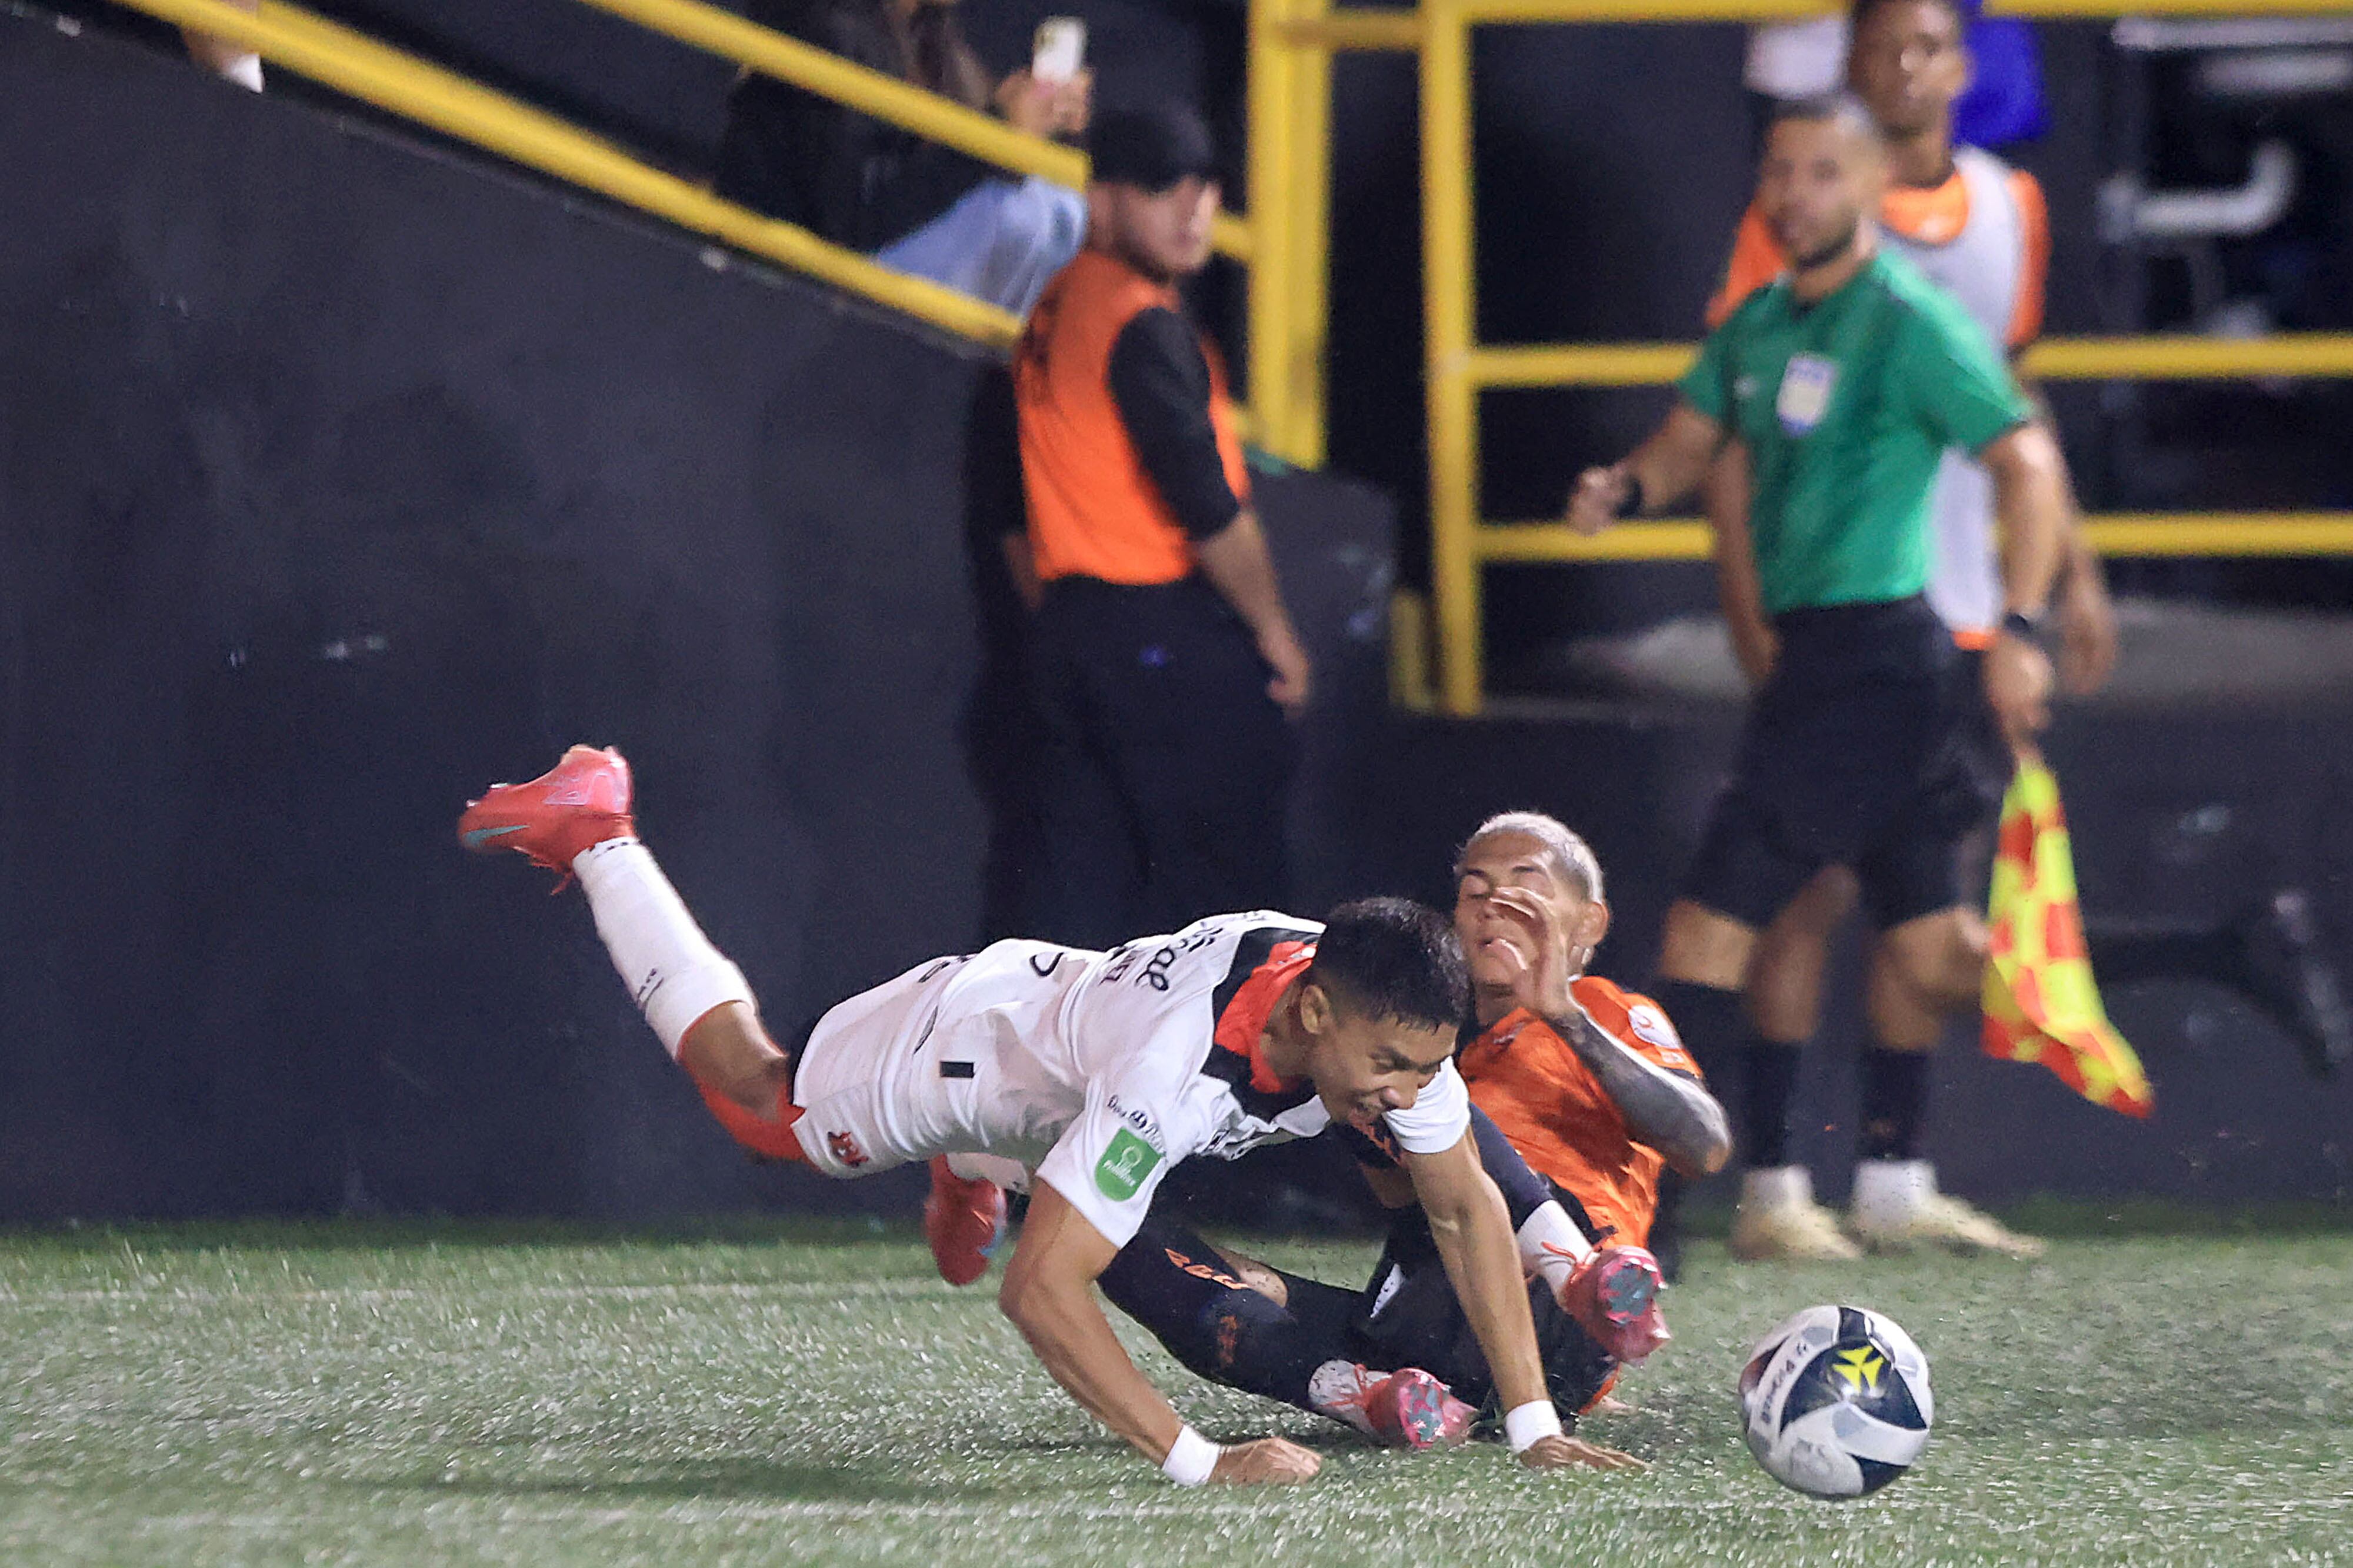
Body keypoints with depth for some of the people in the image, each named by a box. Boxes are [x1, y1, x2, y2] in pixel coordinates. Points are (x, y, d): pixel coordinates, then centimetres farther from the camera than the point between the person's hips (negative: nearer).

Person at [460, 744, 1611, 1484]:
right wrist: (1199, 1463, -55)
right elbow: (1038, 1290, -52)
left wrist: (1533, 1423, -23)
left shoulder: (1384, 1021, -32)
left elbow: (1465, 1208, -18)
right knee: (756, 1092, 25)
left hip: (1069, 993, 4)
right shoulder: (1179, 1064, -51)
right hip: (957, 1039, -4)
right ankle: (593, 835, 42)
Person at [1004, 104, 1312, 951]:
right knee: (1222, 877, -4)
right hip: (1170, 627, -9)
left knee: (1081, 867, 8)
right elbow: (1207, 506, -17)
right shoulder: (1145, 327, -14)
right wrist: (1274, 630, -6)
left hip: (1068, 625, 9)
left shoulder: (1050, 317, 14)